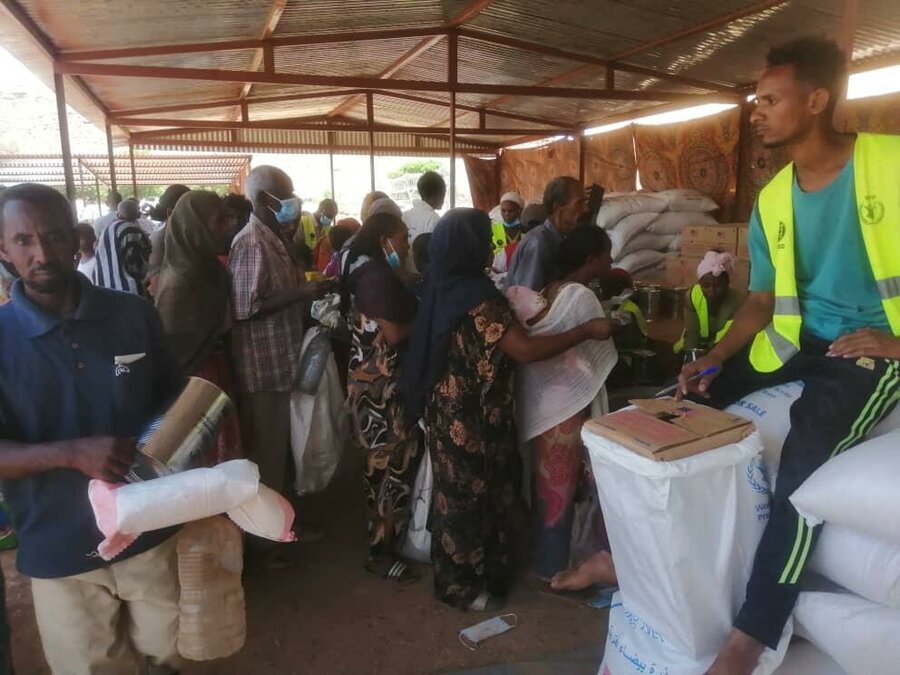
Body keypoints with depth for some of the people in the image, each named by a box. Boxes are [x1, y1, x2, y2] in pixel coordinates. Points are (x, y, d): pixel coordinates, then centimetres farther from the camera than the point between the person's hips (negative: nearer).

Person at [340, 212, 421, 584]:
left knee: (382, 460, 19)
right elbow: (395, 334, -23)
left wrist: (415, 311, 7)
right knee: (395, 462, -1)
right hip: (384, 380, -11)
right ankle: (381, 550, 11)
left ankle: (382, 534, 34)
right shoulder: (380, 276, -19)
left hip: (371, 375, 11)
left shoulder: (366, 270, 13)